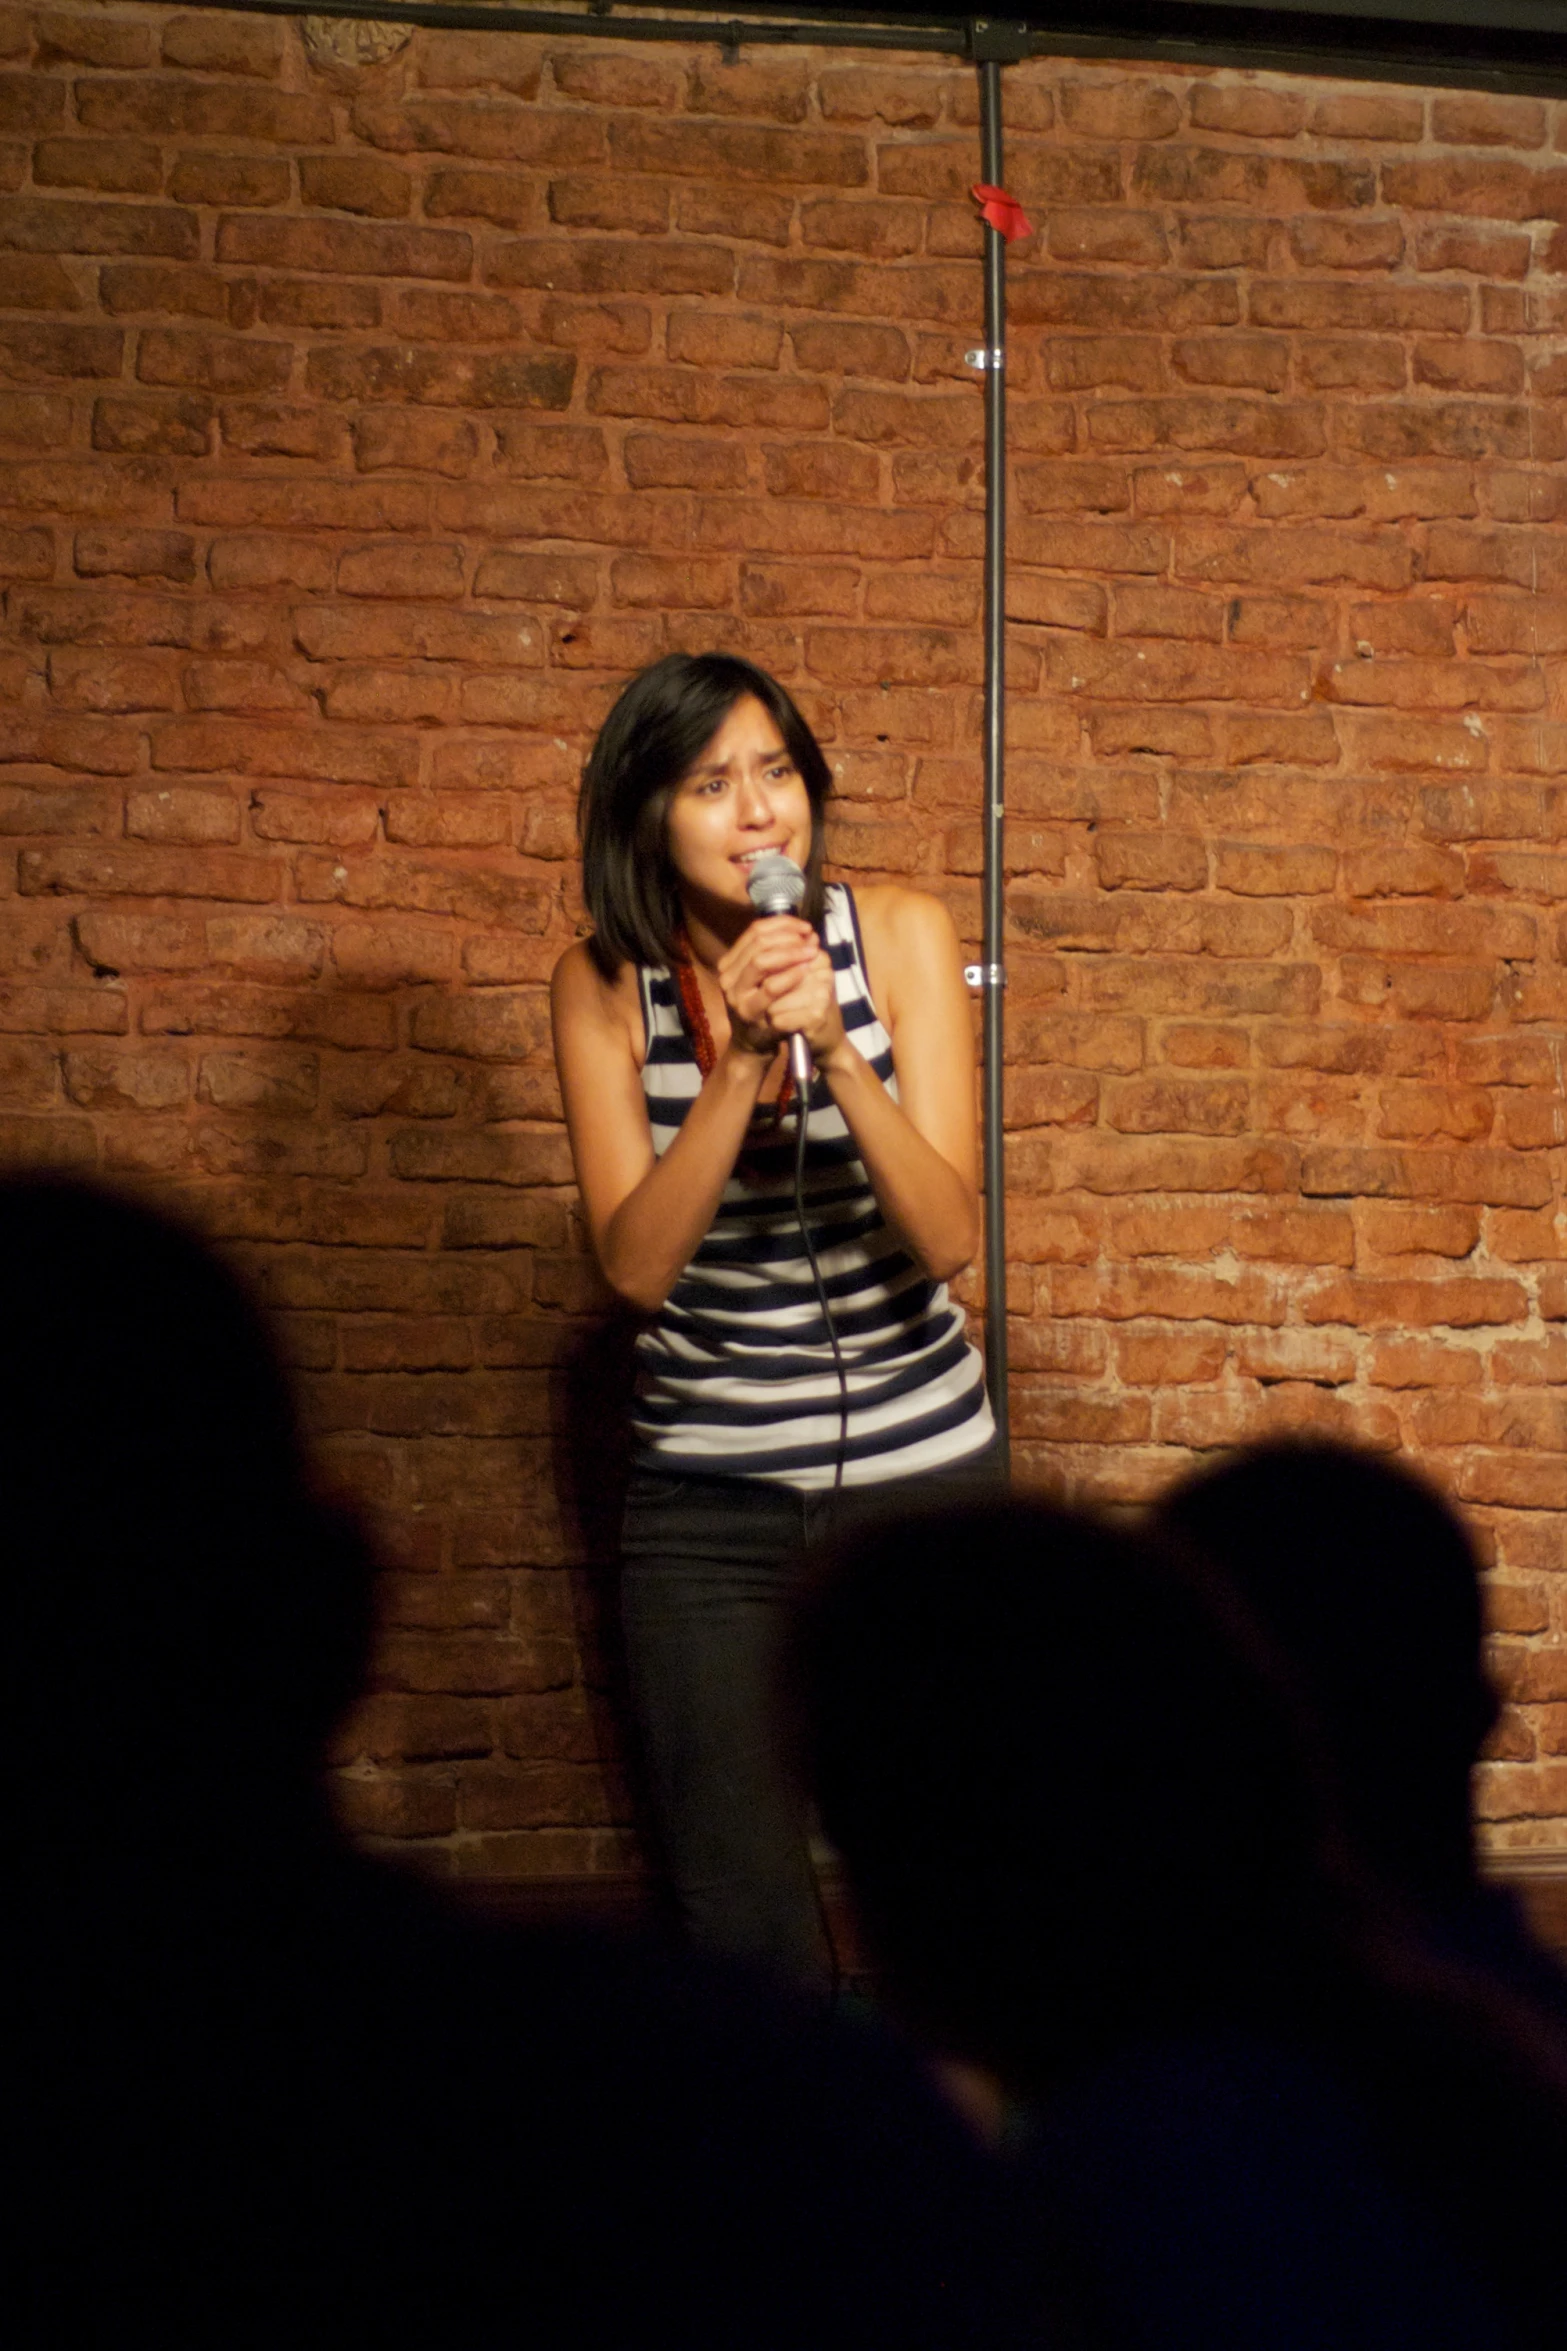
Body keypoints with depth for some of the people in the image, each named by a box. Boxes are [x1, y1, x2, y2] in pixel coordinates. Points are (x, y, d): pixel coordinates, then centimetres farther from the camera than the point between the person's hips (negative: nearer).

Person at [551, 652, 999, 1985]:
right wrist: (740, 1059, -24)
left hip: (920, 1465, 0)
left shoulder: (898, 935, -7)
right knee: (737, 1908, 0)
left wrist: (835, 1049, -27)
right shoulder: (606, 986, -5)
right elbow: (637, 1264, -14)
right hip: (709, 1488, 0)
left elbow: (950, 1236, -13)